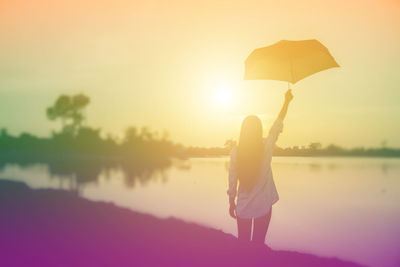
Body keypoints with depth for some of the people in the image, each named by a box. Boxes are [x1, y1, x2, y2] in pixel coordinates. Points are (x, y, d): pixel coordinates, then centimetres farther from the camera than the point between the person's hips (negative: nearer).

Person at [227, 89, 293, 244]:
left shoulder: (235, 152, -10)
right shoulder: (266, 147, -11)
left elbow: (232, 180, -4)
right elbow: (278, 123, 2)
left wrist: (231, 203, 8)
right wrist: (287, 101, 14)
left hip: (243, 207, 1)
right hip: (263, 205, 0)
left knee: (242, 243, 13)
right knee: (258, 243, 10)